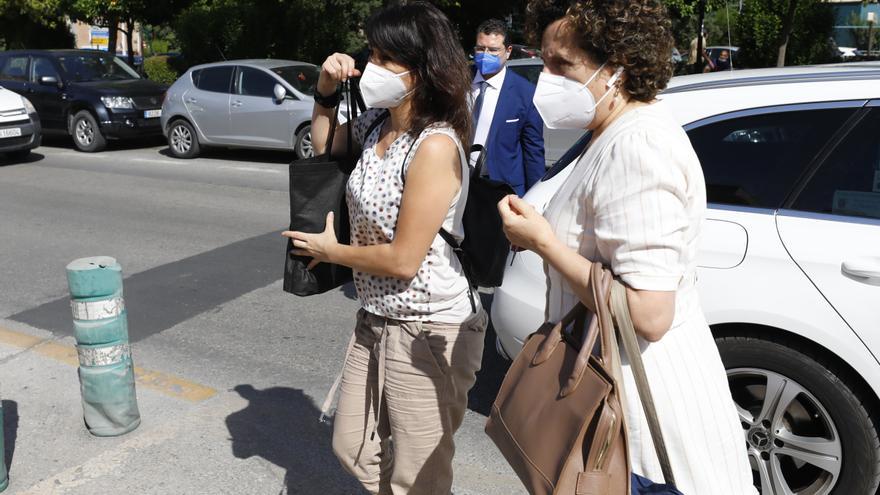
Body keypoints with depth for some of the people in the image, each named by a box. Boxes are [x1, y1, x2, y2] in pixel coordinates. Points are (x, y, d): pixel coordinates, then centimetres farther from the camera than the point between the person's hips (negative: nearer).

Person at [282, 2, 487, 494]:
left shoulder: (436, 146, -23)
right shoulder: (377, 124, 2)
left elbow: (403, 259, -23)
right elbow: (323, 144, 24)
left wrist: (330, 251, -6)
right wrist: (326, 91, 5)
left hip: (429, 331, -9)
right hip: (377, 319, 9)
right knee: (354, 449, 22)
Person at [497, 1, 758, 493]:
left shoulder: (638, 148, -25)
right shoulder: (622, 132, 7)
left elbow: (648, 314, -29)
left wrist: (542, 242, -22)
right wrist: (542, 230, 5)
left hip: (649, 396, -10)